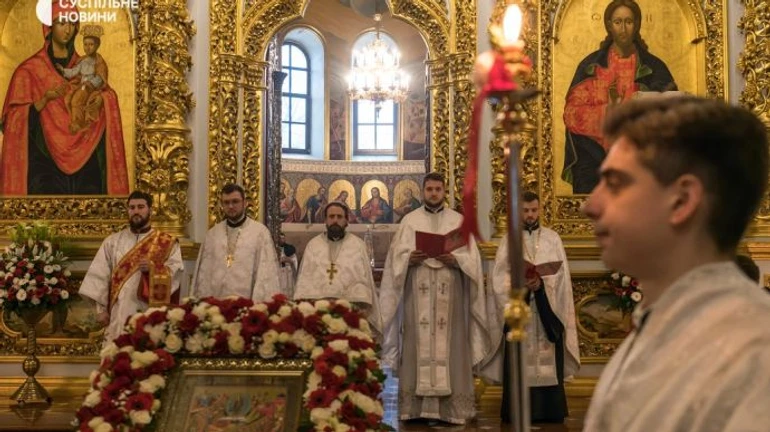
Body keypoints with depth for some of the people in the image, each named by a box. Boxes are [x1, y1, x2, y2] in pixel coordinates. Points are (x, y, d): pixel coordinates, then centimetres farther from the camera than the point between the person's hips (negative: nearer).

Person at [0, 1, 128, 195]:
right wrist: (44, 99, -20)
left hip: (83, 159, 3)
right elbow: (16, 121, -7)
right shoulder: (29, 70, -1)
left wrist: (101, 99, -11)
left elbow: (105, 113, 9)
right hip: (44, 161, -3)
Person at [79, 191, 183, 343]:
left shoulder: (167, 242, 7)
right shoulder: (112, 241, 12)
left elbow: (176, 272, -3)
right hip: (119, 315, 2)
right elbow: (100, 276, 7)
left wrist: (154, 268, -20)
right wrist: (101, 308, -1)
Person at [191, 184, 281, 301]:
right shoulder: (213, 234, 11)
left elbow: (266, 272, -6)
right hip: (215, 303, 3)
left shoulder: (260, 232, -1)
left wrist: (259, 304, -15)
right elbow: (204, 272, 11)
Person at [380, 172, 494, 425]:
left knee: (449, 346, -3)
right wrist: (410, 259, -15)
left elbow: (472, 258, 4)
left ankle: (451, 407, 0)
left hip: (449, 294, 0)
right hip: (418, 294, 0)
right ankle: (415, 406, 0)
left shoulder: (458, 221, 10)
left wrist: (454, 259, -14)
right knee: (418, 345, -3)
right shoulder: (409, 220, 10)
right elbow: (396, 256, 5)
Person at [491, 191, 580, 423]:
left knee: (549, 361, -1)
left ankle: (549, 410, 4)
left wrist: (541, 283, -14)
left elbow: (561, 274, 3)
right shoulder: (509, 240, 7)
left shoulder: (552, 238, 9)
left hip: (548, 310, 1)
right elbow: (500, 276, -1)